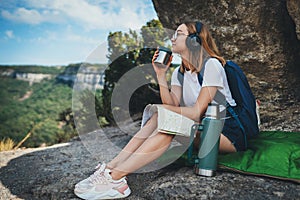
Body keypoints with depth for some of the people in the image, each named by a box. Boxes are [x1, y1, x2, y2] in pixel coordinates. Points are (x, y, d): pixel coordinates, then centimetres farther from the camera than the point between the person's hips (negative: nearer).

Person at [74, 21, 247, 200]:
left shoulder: (211, 65, -15)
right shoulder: (179, 73, 8)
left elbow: (197, 113, -21)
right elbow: (173, 106, -8)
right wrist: (161, 75, -11)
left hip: (230, 133, -6)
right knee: (160, 118, -16)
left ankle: (116, 177, -29)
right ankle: (111, 167, -21)